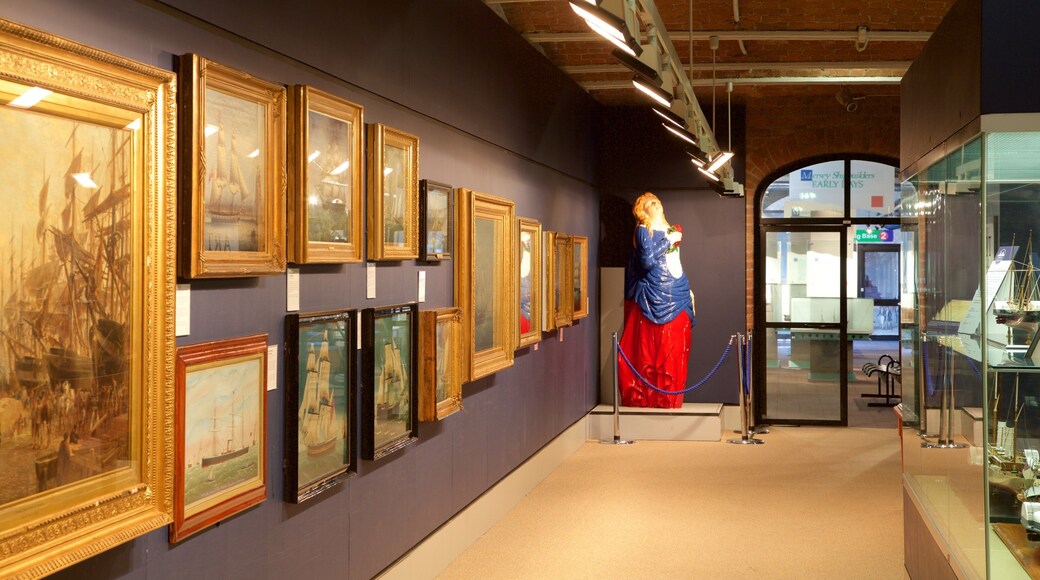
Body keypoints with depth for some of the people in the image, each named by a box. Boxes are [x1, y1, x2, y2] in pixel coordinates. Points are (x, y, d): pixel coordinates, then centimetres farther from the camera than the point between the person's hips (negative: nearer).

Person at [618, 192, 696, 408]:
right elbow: (647, 261, -18)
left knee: (674, 350, 6)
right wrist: (668, 241, -12)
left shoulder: (669, 230, 19)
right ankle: (644, 396, 4)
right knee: (650, 349, -4)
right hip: (655, 299, -7)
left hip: (676, 297, 7)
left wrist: (688, 290, 23)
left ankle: (670, 397, 14)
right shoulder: (643, 230, -4)